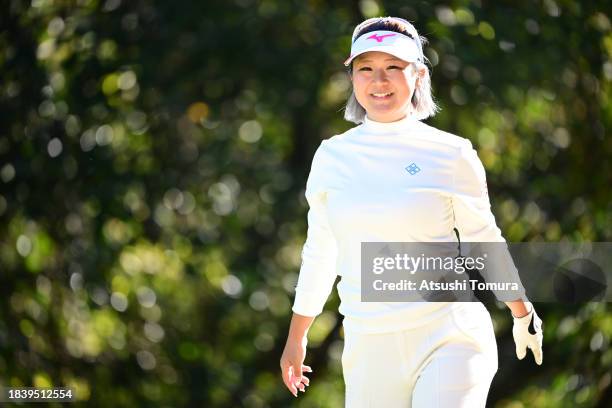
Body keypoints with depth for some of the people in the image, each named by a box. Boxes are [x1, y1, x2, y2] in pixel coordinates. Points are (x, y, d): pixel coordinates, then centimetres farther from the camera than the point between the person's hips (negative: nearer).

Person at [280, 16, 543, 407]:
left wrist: (524, 316, 20)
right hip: (369, 350, 3)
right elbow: (320, 253, 18)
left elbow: (484, 241, 11)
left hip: (449, 341, -3)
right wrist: (296, 337, 24)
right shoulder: (332, 156, 7)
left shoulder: (450, 155, -2)